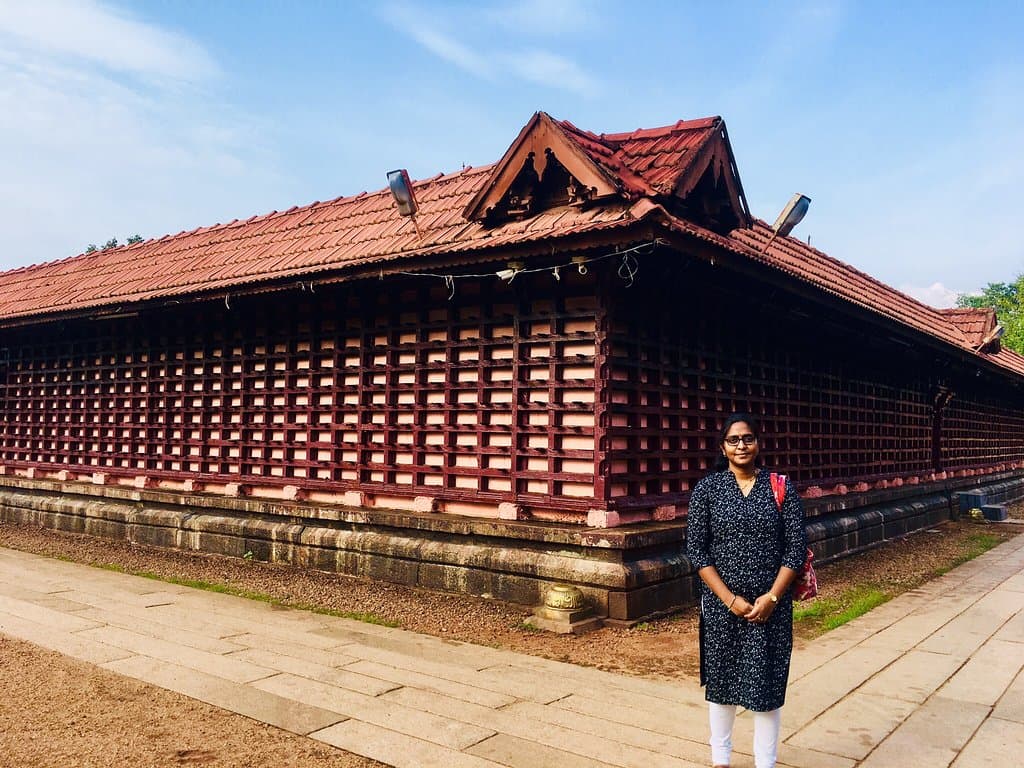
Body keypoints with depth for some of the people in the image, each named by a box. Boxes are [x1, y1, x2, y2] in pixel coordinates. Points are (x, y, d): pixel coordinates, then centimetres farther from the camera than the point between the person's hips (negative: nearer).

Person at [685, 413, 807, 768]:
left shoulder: (781, 487, -1)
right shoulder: (707, 489, -3)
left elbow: (796, 546, -3)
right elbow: (696, 549, -6)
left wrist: (771, 597, -12)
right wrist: (730, 598, -12)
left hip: (771, 605, 0)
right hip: (721, 604, 0)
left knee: (767, 683, 5)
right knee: (721, 680, 11)